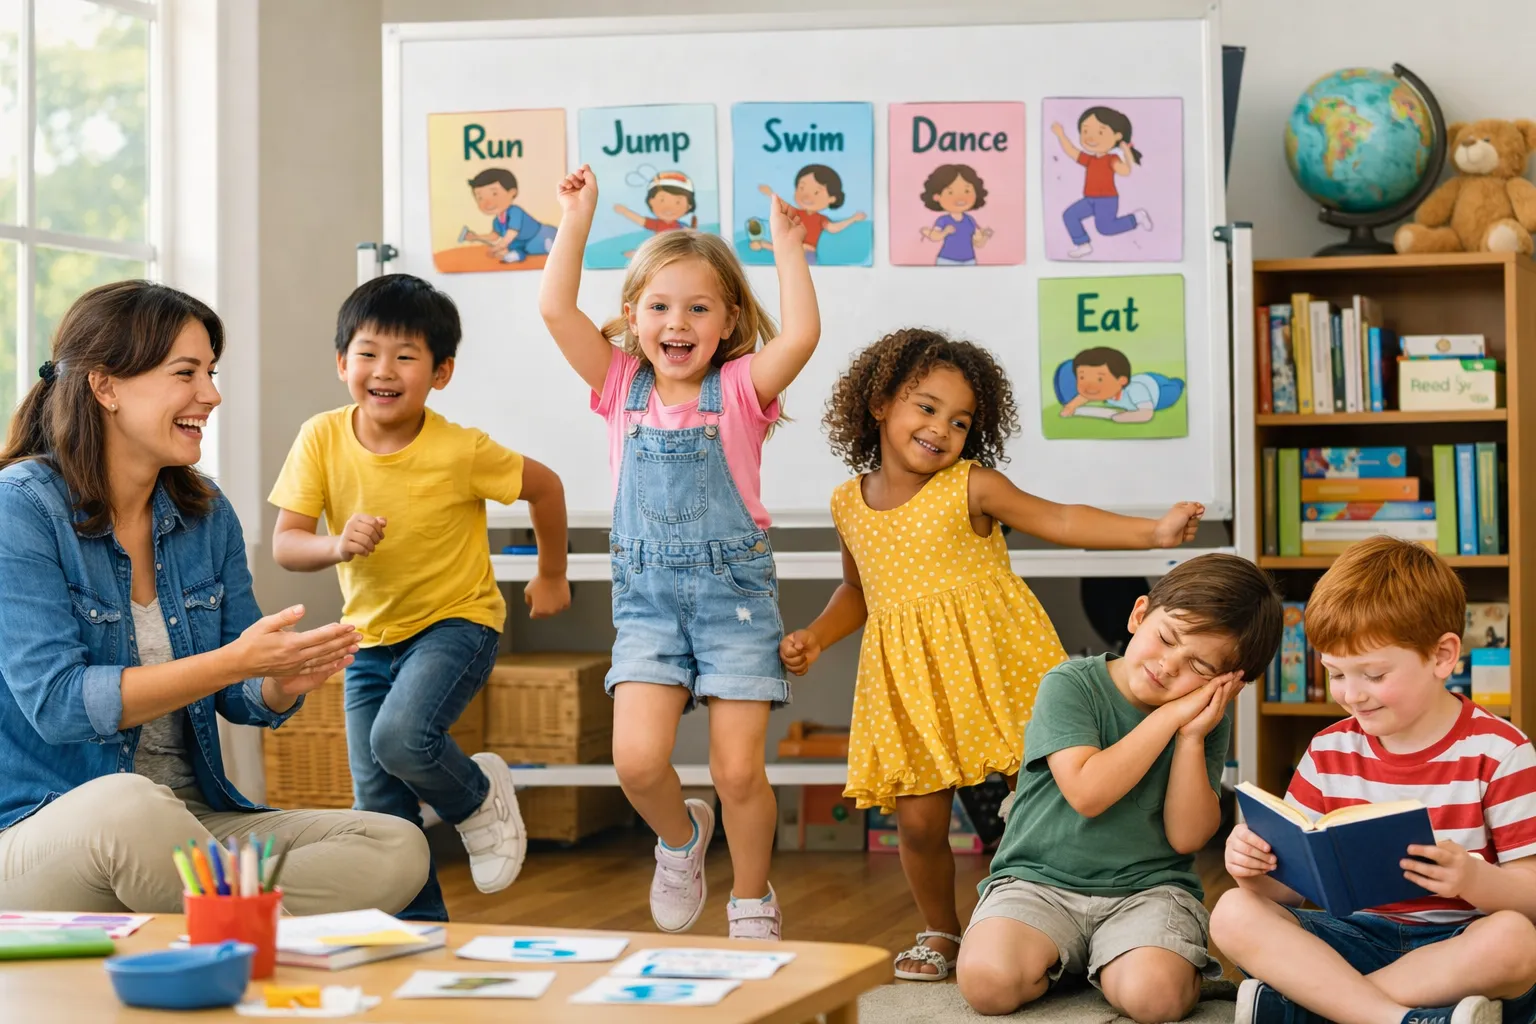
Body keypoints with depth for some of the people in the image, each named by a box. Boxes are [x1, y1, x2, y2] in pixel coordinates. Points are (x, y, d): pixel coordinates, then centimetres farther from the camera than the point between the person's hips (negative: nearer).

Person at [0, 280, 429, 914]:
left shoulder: (208, 516, 10)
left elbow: (242, 700, 12)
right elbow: (56, 703, -19)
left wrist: (285, 680, -13)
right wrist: (234, 661, -24)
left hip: (192, 823, 6)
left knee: (395, 850, -15)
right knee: (126, 804, -40)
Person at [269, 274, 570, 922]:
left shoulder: (461, 452, -20)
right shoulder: (321, 439, -13)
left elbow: (545, 487, -3)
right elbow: (284, 545, -15)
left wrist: (551, 576, 9)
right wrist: (336, 546, -37)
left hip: (457, 622, -4)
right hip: (370, 635, 4)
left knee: (401, 737, -30)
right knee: (378, 807, 3)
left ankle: (480, 796, 2)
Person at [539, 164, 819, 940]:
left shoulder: (740, 388, -2)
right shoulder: (621, 386, 5)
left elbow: (802, 334, -20)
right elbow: (556, 308, -5)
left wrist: (786, 246, -13)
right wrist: (577, 219, -4)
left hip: (734, 590, -2)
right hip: (648, 594, 2)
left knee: (738, 770, -2)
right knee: (637, 759, -13)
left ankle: (752, 903, 22)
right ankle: (680, 837, 20)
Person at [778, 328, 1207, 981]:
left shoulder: (971, 487, -6)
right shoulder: (849, 504, 8)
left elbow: (1062, 522, -13)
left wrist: (1155, 531, -24)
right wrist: (815, 638, 8)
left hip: (990, 661, -3)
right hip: (909, 681, 3)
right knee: (918, 818, 1)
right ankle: (940, 933, 25)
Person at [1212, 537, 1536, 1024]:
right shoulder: (1330, 751, 7)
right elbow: (1290, 887, 8)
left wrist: (1473, 879, -31)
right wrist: (1256, 869, -17)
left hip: (1459, 945, -3)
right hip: (1358, 938, 3)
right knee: (1235, 914, -20)